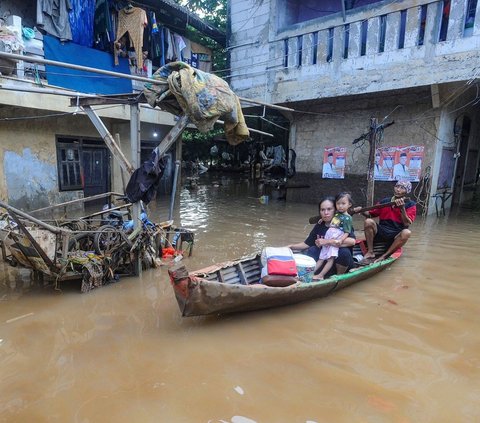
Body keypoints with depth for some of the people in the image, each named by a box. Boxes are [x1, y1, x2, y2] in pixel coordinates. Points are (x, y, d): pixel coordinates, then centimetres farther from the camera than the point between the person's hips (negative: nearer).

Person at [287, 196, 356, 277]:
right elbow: (307, 244, 5)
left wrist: (327, 242, -36)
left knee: (344, 252, -33)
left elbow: (352, 241, -34)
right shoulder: (319, 226, -1)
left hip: (343, 261, -3)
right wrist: (291, 246, -9)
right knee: (312, 250, -20)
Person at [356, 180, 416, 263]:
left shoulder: (410, 205, -1)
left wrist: (402, 208, -24)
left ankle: (384, 256, -25)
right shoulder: (385, 202, 6)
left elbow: (407, 224, -13)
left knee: (406, 233, -35)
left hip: (396, 236, -2)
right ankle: (370, 253, -18)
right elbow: (370, 214, 12)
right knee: (368, 221, -26)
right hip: (381, 232, 2)